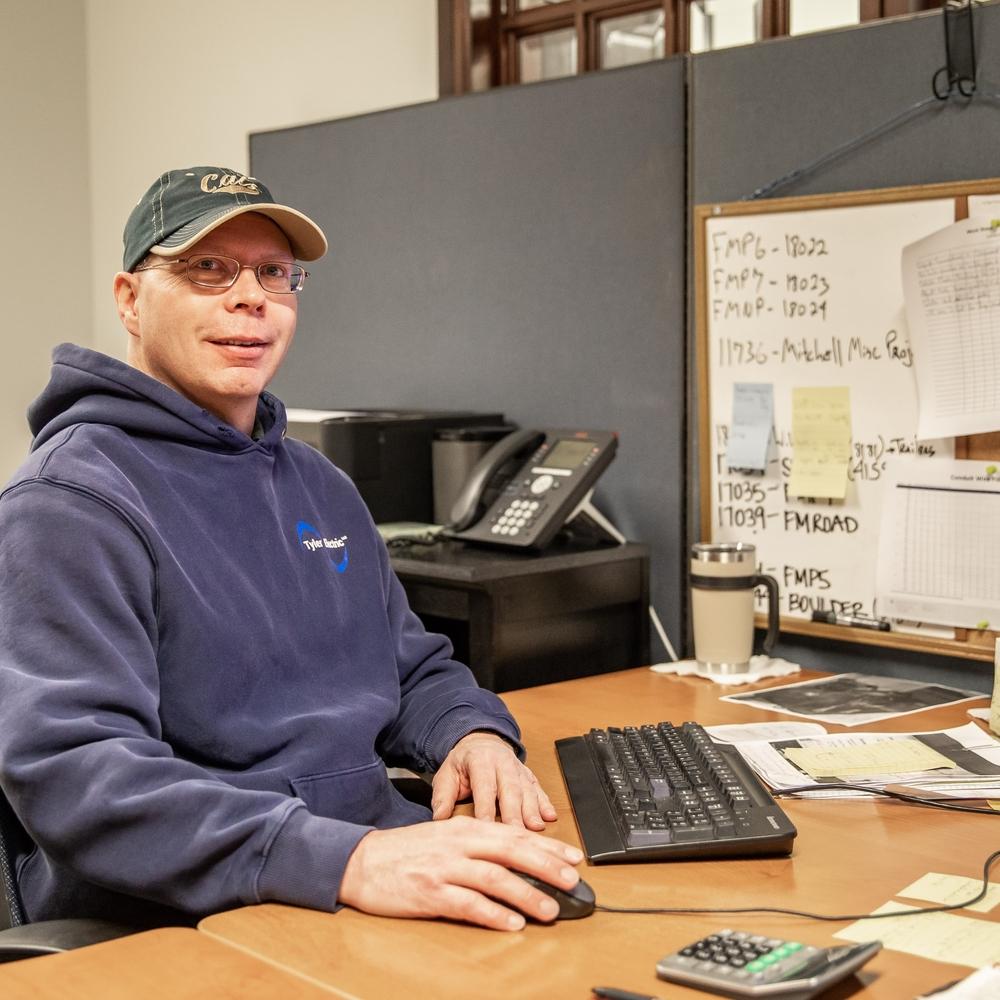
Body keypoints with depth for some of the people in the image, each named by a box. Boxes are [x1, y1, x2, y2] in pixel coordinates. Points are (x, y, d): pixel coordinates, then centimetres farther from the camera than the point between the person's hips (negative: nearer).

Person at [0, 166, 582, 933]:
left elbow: (414, 667, 25)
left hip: (381, 882, 8)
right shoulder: (70, 502, -10)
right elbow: (70, 769, -22)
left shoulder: (322, 486, 18)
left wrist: (473, 730, 0)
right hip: (182, 928, -8)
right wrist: (346, 860, -34)